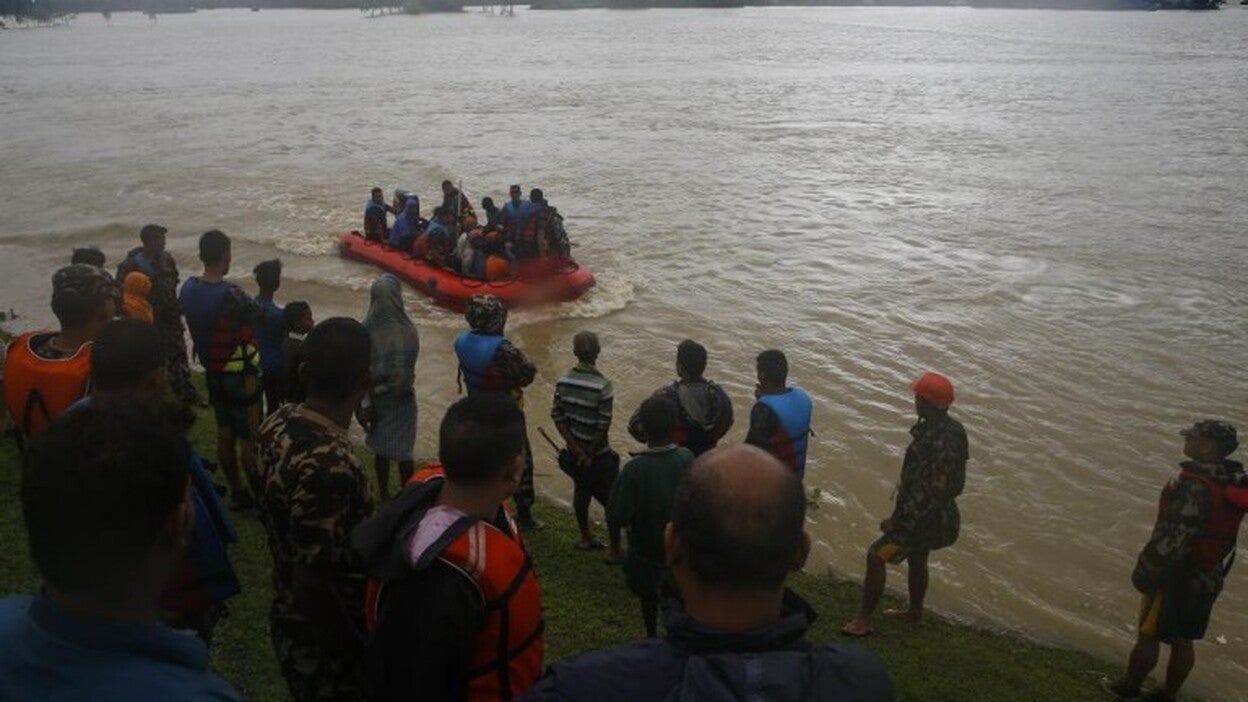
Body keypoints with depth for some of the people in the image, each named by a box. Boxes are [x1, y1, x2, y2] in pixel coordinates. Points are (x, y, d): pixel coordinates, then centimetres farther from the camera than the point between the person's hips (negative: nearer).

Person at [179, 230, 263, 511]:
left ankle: (236, 492, 28)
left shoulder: (188, 288, -3)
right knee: (249, 439, 3)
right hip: (239, 374, -7)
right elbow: (260, 316, -13)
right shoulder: (231, 295, -26)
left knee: (224, 432, 17)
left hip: (212, 372, 7)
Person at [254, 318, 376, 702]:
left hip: (289, 619, 8)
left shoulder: (277, 423, -7)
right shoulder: (331, 467, -34)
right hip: (323, 641, -8)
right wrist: (361, 655, -16)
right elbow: (313, 584, -29)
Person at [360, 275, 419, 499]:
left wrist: (366, 400, -1)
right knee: (402, 447, 10)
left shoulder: (368, 326, -11)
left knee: (380, 447, 17)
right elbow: (404, 373, -20)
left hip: (375, 396, 4)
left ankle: (383, 493, 31)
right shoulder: (405, 330, -22)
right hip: (398, 398, -4)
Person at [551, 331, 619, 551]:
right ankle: (615, 548, 18)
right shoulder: (603, 387, -23)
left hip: (574, 452, 5)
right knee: (611, 501, 10)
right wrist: (589, 454, -8)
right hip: (599, 456, -5)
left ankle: (586, 539, 38)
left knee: (581, 494, 22)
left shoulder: (562, 383, -8)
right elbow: (603, 427, -21)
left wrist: (577, 450, -5)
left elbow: (558, 418, -6)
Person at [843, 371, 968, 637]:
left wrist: (898, 521, -21)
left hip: (925, 517, -10)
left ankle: (863, 620, 5)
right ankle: (914, 611, 48)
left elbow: (928, 493, -30)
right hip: (935, 513, 10)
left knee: (876, 556, -3)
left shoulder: (938, 442, -32)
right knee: (916, 558, 28)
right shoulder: (951, 428, 0)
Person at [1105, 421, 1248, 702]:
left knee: (1148, 636, 9)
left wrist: (1146, 572, -17)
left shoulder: (1194, 485, -28)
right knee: (1183, 641, 19)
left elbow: (1174, 536, -27)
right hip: (1209, 580, 8)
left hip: (1176, 576, -8)